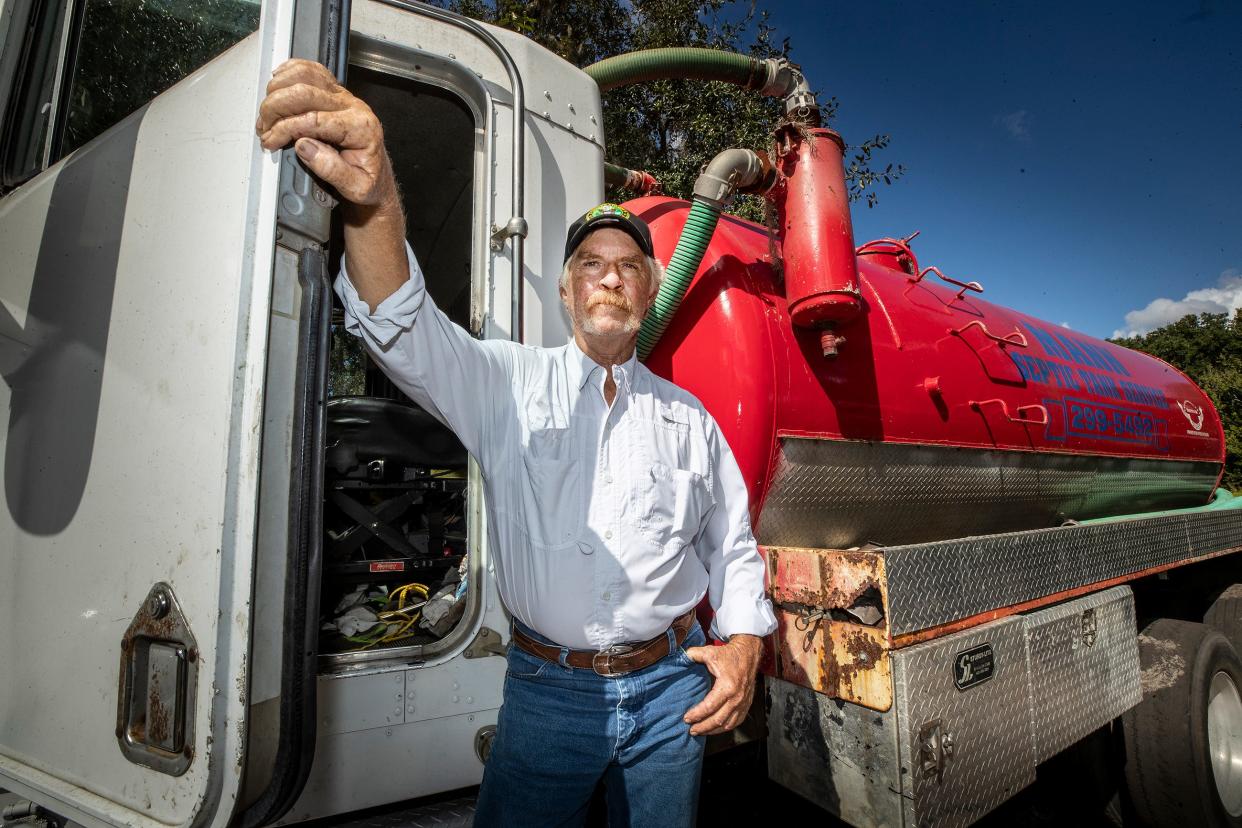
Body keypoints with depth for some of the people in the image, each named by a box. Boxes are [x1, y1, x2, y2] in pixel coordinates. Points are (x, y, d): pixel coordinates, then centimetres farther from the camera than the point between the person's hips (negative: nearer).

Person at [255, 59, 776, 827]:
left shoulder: (688, 416, 7)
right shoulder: (511, 383, -1)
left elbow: (732, 543, 12)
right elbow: (411, 336, -20)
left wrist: (744, 642, -2)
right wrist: (376, 207, -38)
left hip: (672, 687, 3)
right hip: (548, 689, -2)